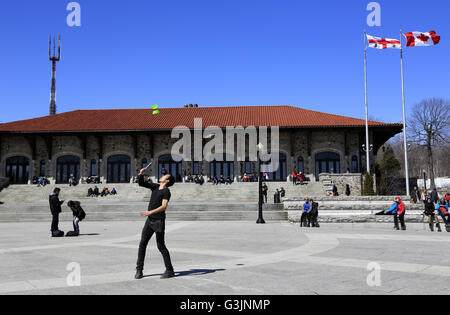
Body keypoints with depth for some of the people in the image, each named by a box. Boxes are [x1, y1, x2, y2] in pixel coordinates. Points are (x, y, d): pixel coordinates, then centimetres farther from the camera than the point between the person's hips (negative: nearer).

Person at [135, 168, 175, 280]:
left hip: (159, 221, -7)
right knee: (142, 244, 4)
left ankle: (170, 270, 4)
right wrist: (141, 174, 1)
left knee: (161, 246, -5)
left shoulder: (166, 192, -10)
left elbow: (163, 206, -23)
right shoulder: (155, 187, 13)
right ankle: (139, 270, 12)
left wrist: (150, 212, -35)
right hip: (150, 220, 7)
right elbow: (141, 184, 20)